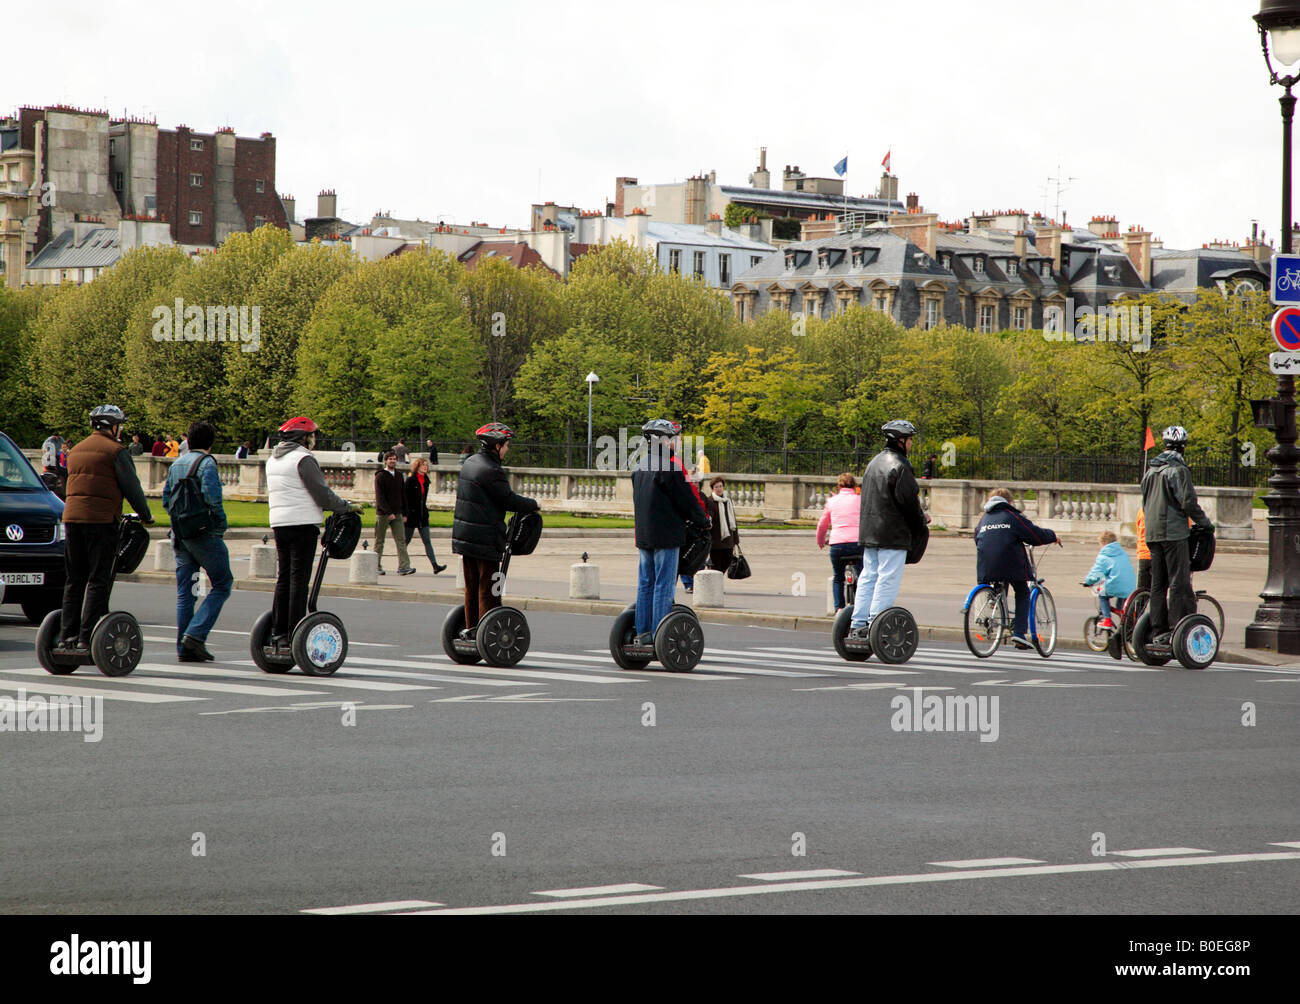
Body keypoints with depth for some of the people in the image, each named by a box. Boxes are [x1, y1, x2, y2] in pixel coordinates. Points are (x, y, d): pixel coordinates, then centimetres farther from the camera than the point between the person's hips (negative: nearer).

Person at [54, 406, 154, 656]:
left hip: (72, 516, 7)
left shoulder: (77, 450, 18)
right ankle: (86, 640, -10)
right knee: (98, 581, -5)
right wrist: (146, 516, 10)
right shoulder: (116, 451, -4)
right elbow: (131, 487, -5)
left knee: (74, 580, 10)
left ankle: (66, 638, 7)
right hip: (101, 520, -7)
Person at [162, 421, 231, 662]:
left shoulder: (176, 465, 14)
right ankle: (196, 634, -12)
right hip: (203, 533, -7)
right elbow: (211, 497, -20)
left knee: (184, 591, 8)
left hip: (180, 534, 7)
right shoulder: (206, 464, -9)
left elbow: (166, 499, 14)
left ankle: (184, 647, 7)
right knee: (222, 584, 1)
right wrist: (221, 523, -7)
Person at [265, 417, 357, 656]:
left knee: (284, 579, 11)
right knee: (299, 581, -6)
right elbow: (322, 494, -13)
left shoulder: (273, 459, 16)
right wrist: (348, 507, 1)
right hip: (303, 523, -8)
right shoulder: (303, 459, -11)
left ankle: (277, 636, 10)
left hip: (279, 522, 8)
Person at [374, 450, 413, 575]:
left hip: (397, 513, 5)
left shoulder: (399, 475, 13)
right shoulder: (380, 476, -6)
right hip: (382, 513, -5)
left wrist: (404, 513, 11)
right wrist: (389, 512, -21)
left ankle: (404, 566, -12)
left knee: (401, 540, -6)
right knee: (379, 541, 4)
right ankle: (377, 566, 12)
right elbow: (380, 497, -13)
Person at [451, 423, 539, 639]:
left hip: (463, 532, 9)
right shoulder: (492, 471, -18)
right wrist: (534, 504, 0)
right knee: (488, 588, -3)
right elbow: (509, 500, -15)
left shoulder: (469, 463, 11)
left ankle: (471, 628, 20)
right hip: (485, 538, -9)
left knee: (472, 585, 15)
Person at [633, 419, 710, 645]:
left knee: (645, 584, 11)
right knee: (664, 585, -5)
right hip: (666, 535, -8)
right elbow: (687, 499, -12)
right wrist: (703, 520, 5)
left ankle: (643, 632, 13)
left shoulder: (640, 466, 12)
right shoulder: (669, 466, -15)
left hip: (643, 534, 8)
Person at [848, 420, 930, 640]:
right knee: (888, 579, -6)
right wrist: (921, 521, 2)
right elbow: (908, 500, -16)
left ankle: (858, 624, 10)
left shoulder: (875, 462, 16)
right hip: (892, 534, -9)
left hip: (869, 531, 9)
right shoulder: (899, 465, -14)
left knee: (868, 577, 11)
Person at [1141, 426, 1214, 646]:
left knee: (1158, 583, 10)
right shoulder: (1178, 470, -11)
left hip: (1152, 533, 7)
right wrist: (1206, 523, -2)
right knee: (1179, 582, -6)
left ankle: (1158, 631, 10)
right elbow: (1188, 502, -15)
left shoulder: (1151, 470, 13)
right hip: (1173, 533, -7)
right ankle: (1177, 631, -9)